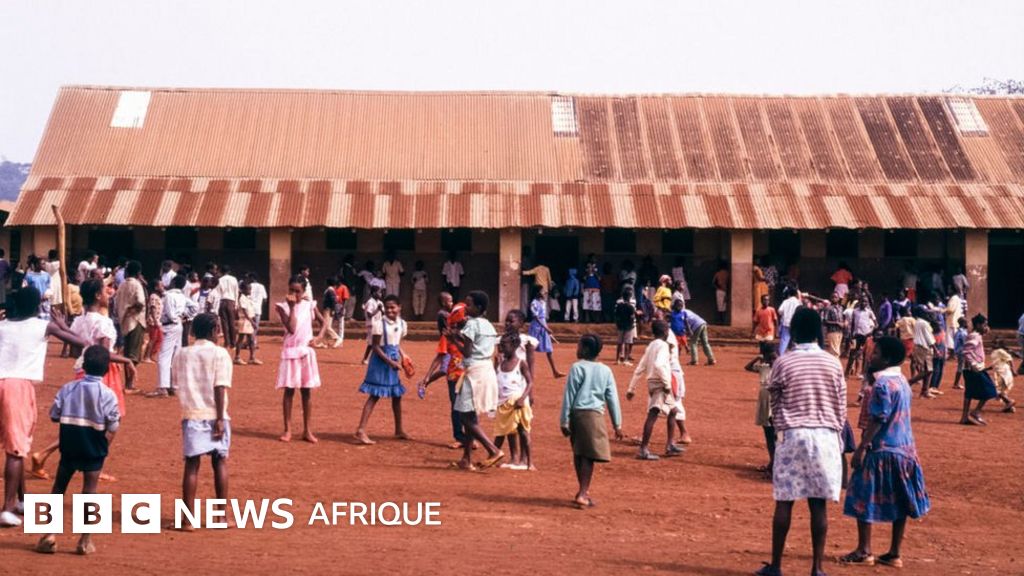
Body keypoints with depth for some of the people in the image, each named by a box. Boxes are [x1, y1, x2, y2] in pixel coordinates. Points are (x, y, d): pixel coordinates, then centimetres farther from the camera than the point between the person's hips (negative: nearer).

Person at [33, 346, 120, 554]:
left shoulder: (68, 388, -2)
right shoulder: (107, 394, -11)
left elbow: (54, 415, -2)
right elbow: (113, 427, -12)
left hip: (69, 445, 2)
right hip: (94, 448, -2)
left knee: (59, 487, 12)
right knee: (90, 490, 4)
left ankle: (50, 536, 10)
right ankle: (86, 540, 4)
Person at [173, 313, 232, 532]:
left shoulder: (182, 355, 7)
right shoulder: (219, 354, -5)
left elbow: (179, 383, 9)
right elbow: (220, 388, -11)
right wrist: (220, 419, -12)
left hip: (191, 415, 2)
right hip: (214, 415, -2)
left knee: (192, 465, 4)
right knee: (220, 462, 11)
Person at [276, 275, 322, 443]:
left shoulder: (309, 305, 2)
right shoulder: (283, 306, -6)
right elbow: (291, 328, -17)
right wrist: (292, 307, -19)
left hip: (307, 351, 2)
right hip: (290, 351, -2)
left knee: (307, 391, 6)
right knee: (289, 391, 1)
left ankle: (307, 430, 12)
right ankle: (287, 430, 9)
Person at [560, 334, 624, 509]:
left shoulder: (577, 368, -2)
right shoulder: (606, 371, 7)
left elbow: (568, 395, -3)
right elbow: (613, 399, 8)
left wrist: (564, 421, 0)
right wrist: (617, 425, 12)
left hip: (577, 413, -1)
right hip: (595, 415, 1)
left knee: (579, 453, 14)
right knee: (588, 455, -2)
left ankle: (584, 491, 26)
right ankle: (583, 494, -11)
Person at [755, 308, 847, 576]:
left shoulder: (783, 363, -4)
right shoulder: (833, 363, 2)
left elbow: (775, 404, 4)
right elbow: (841, 406, 6)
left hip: (793, 435, -1)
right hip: (825, 436, 2)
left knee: (784, 501, 5)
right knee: (819, 504, 4)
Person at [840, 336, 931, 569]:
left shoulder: (883, 384, -16)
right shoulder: (902, 381, 11)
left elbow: (877, 420, -20)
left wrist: (861, 448, -18)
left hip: (882, 450, -9)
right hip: (905, 449, 9)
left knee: (864, 500, 2)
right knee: (899, 504, 10)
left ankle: (864, 551, 6)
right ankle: (894, 553, 16)